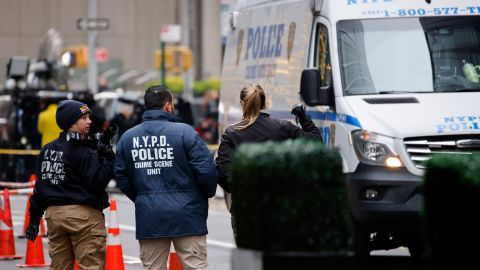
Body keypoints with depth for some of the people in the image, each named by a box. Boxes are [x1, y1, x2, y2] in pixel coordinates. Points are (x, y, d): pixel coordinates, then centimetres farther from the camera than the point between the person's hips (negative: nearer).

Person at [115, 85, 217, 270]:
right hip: (186, 214, -4)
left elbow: (122, 178, 9)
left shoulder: (127, 137, 5)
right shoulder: (184, 132, -9)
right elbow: (207, 170, -10)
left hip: (148, 218, 4)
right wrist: (208, 193, 9)